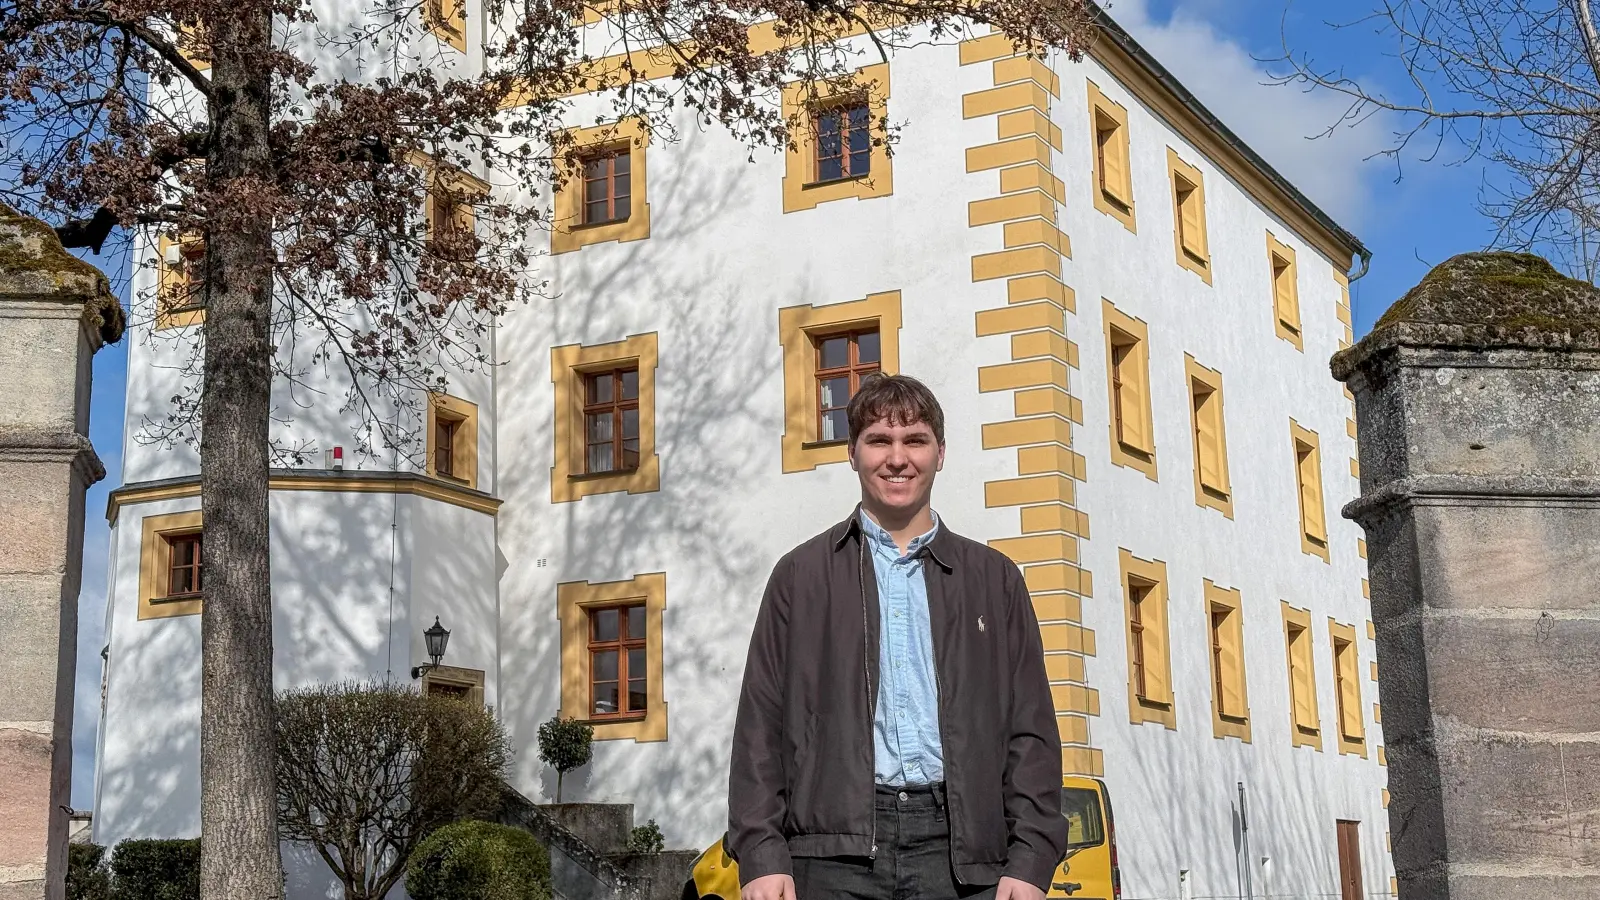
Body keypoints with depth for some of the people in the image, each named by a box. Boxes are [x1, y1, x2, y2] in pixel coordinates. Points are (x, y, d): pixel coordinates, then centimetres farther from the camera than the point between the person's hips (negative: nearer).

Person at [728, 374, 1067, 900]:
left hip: (960, 849, 1)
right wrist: (761, 854, -4)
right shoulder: (802, 575, 12)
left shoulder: (994, 580, 15)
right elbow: (761, 724, 7)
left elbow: (1032, 730, 11)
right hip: (835, 852, -1)